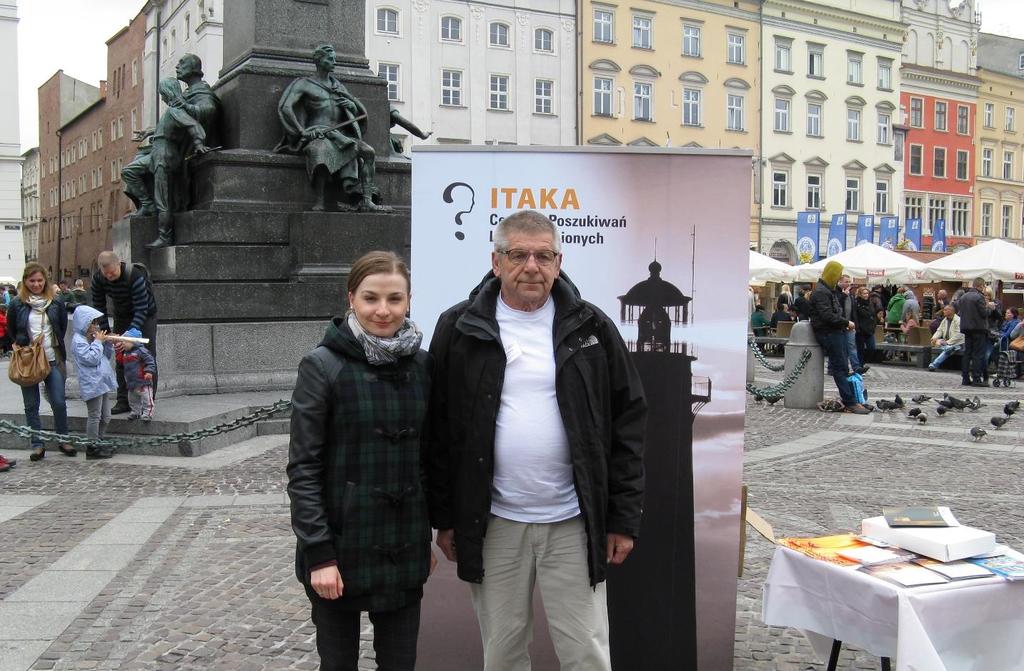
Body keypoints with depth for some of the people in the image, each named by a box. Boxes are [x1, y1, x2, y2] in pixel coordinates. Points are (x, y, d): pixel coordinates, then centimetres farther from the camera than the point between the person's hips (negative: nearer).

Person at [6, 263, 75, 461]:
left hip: (53, 361, 0)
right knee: (31, 406, 5)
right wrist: (22, 347, 5)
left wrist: (56, 347, 7)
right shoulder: (17, 305, -1)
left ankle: (63, 440, 14)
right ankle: (37, 445, 13)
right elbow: (11, 331, 10)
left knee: (59, 403, -3)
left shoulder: (56, 304, 2)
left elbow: (63, 328, 13)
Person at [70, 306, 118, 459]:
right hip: (92, 385, -9)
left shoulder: (93, 338, 15)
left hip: (102, 383, 9)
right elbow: (91, 358, -21)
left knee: (105, 416, 14)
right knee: (94, 416, -4)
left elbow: (108, 355, 21)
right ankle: (92, 448, 2)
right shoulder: (78, 340, -12)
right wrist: (98, 342, -14)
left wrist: (107, 343, 5)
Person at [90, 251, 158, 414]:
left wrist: (133, 330, -45)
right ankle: (123, 401, 7)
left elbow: (142, 308, -34)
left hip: (145, 316, -5)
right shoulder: (98, 279, -17)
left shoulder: (135, 276, -34)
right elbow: (99, 305, -6)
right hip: (121, 317, 5)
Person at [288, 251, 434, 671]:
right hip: (341, 549, -3)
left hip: (405, 550, 4)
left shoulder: (422, 365, 4)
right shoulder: (323, 366, -9)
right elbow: (303, 469, -10)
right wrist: (318, 553, -14)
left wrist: (426, 538, 12)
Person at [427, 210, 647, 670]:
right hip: (493, 524, 1)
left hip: (573, 523, 0)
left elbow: (628, 421, 2)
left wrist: (624, 517, 0)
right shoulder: (459, 329, 0)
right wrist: (443, 517, 3)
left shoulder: (591, 329, 1)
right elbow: (438, 429, 3)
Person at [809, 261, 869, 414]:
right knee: (840, 368, -10)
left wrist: (845, 324, 12)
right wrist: (846, 323, -14)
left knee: (842, 368, 9)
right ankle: (850, 403, -10)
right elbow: (827, 316, -23)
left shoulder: (829, 291, 19)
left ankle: (848, 400, 12)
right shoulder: (821, 292, -15)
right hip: (828, 334, -11)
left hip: (836, 332, 11)